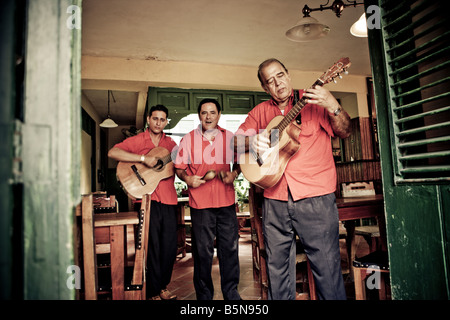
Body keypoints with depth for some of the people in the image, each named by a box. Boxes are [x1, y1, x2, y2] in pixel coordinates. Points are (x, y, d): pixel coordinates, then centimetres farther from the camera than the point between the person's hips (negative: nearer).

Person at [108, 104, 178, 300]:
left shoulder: (170, 144, 14)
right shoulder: (137, 140, 2)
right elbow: (112, 153, -13)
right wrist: (143, 158, -20)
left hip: (168, 201, 4)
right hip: (147, 200, -4)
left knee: (170, 247, 9)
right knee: (152, 246, 2)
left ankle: (162, 286, 31)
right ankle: (154, 291, 20)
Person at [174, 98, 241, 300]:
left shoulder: (230, 137, 7)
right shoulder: (188, 139, 3)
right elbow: (179, 167, 8)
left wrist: (234, 174, -4)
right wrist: (187, 179, -12)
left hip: (226, 202, 2)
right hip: (200, 203, -1)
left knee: (230, 248, 9)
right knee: (203, 251, 7)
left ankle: (231, 292, 29)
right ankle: (204, 294, 27)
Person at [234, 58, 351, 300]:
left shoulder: (313, 100, 4)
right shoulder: (261, 111, 13)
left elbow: (344, 132, -2)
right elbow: (235, 141, 10)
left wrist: (333, 106, -20)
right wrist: (250, 141, -12)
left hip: (315, 198, -3)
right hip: (275, 200, 4)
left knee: (327, 267, 2)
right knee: (277, 268, 14)